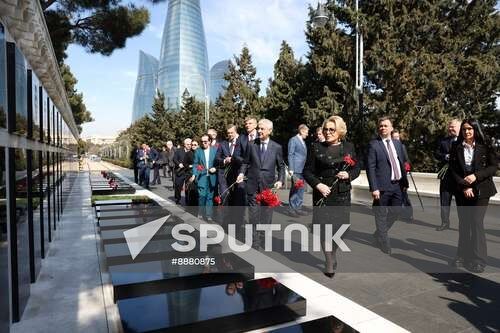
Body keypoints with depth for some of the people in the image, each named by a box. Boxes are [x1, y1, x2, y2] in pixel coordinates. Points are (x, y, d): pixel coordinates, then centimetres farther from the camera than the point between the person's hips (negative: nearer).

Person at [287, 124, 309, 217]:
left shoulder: (303, 141, 19)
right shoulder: (293, 140, -6)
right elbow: (290, 155, -11)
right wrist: (291, 169, -17)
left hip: (302, 169, 9)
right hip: (296, 169, -9)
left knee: (301, 189, 11)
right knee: (294, 189, -5)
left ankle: (298, 208, 19)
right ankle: (291, 209, 2)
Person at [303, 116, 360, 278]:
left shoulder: (349, 147, 7)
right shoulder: (316, 147, 1)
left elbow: (356, 169, 13)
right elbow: (307, 171, 0)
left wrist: (348, 175, -9)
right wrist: (318, 185, -15)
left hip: (342, 194, 2)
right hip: (323, 193, -2)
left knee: (339, 227, 7)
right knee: (324, 227, -6)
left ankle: (332, 255, 31)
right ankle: (330, 263, 8)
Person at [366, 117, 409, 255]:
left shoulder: (397, 143, 12)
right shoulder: (374, 145, -8)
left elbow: (402, 164, 16)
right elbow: (370, 168, -12)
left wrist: (405, 182, 12)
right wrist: (374, 188, -18)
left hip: (398, 185, 6)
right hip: (383, 186, -6)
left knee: (396, 212, 13)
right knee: (382, 216, 4)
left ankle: (378, 234, 35)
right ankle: (385, 247, 18)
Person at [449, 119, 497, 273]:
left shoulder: (485, 147, -1)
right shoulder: (456, 147, 3)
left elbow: (493, 167, -2)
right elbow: (453, 170, 1)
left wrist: (476, 176, -16)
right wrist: (464, 186, -9)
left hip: (481, 190, -2)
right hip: (461, 190, 2)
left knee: (477, 222, -5)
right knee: (463, 223, 6)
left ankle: (479, 259, 4)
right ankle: (463, 256, 15)